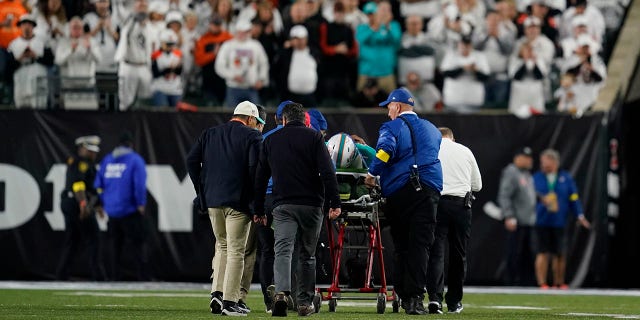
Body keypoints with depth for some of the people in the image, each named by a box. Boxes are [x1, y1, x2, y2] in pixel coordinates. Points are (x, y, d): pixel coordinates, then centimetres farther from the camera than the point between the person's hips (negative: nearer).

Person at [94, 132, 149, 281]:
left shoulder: (106, 160, 10)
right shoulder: (135, 160, -7)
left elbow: (98, 185, 12)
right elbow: (140, 185, -15)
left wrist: (105, 203, 18)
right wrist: (141, 205, -6)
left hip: (112, 211, 5)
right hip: (130, 211, -5)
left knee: (115, 246, 11)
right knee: (138, 245, -3)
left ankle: (115, 277, 10)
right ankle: (143, 276, -8)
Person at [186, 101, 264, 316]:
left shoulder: (209, 134, 14)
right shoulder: (251, 136, -2)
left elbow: (191, 160, 8)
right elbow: (255, 167, -14)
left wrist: (202, 190, 11)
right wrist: (256, 199, -5)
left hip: (212, 200, 5)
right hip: (238, 201, -5)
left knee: (222, 246, 19)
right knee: (236, 250, -2)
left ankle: (217, 293, 6)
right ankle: (229, 302, -6)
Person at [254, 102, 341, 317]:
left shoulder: (271, 140, 12)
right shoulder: (313, 137, 4)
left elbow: (260, 177, 14)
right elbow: (327, 172, -6)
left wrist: (259, 210, 19)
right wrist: (335, 203, -6)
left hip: (282, 206, 1)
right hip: (311, 204, -1)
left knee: (283, 251, -8)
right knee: (307, 255, 10)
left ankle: (281, 293, -31)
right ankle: (305, 302, 13)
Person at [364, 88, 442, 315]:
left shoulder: (393, 127, 3)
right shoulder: (431, 129, 20)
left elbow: (385, 149, -17)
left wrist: (372, 174, -9)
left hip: (398, 191, -2)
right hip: (429, 189, 2)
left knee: (401, 245, 6)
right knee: (420, 245, -5)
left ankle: (403, 296, 5)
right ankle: (415, 298, -16)